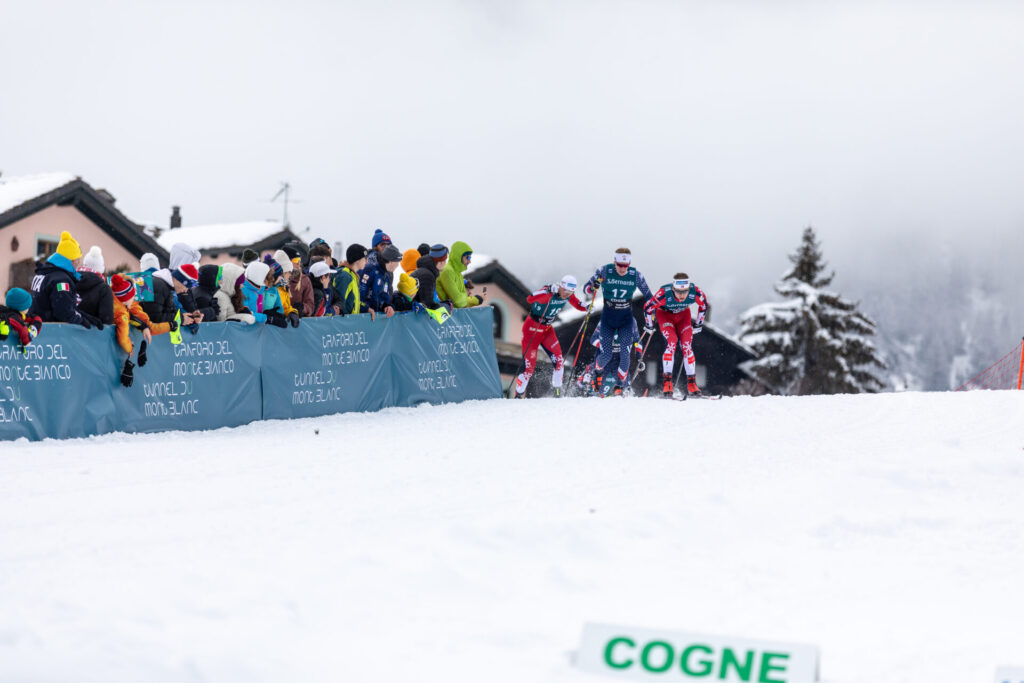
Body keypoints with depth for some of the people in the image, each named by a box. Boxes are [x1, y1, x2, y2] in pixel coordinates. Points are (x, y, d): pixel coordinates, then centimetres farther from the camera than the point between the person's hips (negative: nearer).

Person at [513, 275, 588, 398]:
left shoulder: (568, 295, -8)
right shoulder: (548, 291, -29)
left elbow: (577, 304, 12)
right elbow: (530, 299, -45)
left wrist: (587, 308, -9)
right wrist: (548, 291, -56)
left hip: (547, 329, 6)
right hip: (532, 329, -6)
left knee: (559, 361, -10)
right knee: (529, 367, -7)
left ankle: (558, 391, 6)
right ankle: (518, 395, 9)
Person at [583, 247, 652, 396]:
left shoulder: (635, 275, -10)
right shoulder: (604, 271, -13)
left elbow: (647, 295, 4)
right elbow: (587, 288, -7)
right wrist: (594, 286, -29)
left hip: (626, 318, 1)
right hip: (608, 317, -1)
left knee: (625, 354, -13)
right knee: (606, 355, -6)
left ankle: (619, 386, 1)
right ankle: (597, 370, 29)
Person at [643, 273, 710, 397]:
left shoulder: (695, 292, -32)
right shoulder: (664, 294, -39)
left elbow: (704, 306, -8)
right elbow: (648, 308, -20)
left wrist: (698, 325, 1)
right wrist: (649, 326, -6)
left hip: (683, 315, 2)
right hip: (664, 313, -2)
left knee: (687, 346, -11)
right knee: (671, 342, -23)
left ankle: (691, 383, -4)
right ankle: (666, 382, -22)